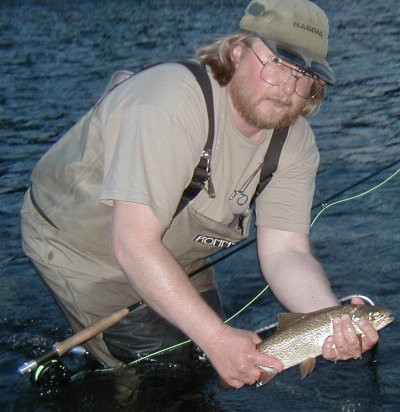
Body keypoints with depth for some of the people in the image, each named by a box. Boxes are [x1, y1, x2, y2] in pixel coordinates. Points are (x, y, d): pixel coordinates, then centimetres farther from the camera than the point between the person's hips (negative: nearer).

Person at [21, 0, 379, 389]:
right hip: (81, 246, -7)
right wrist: (216, 338, -45)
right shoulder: (170, 104, -37)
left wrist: (335, 322, -40)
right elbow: (134, 245, -42)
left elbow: (285, 252, -19)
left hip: (176, 258, 8)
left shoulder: (295, 142, -13)